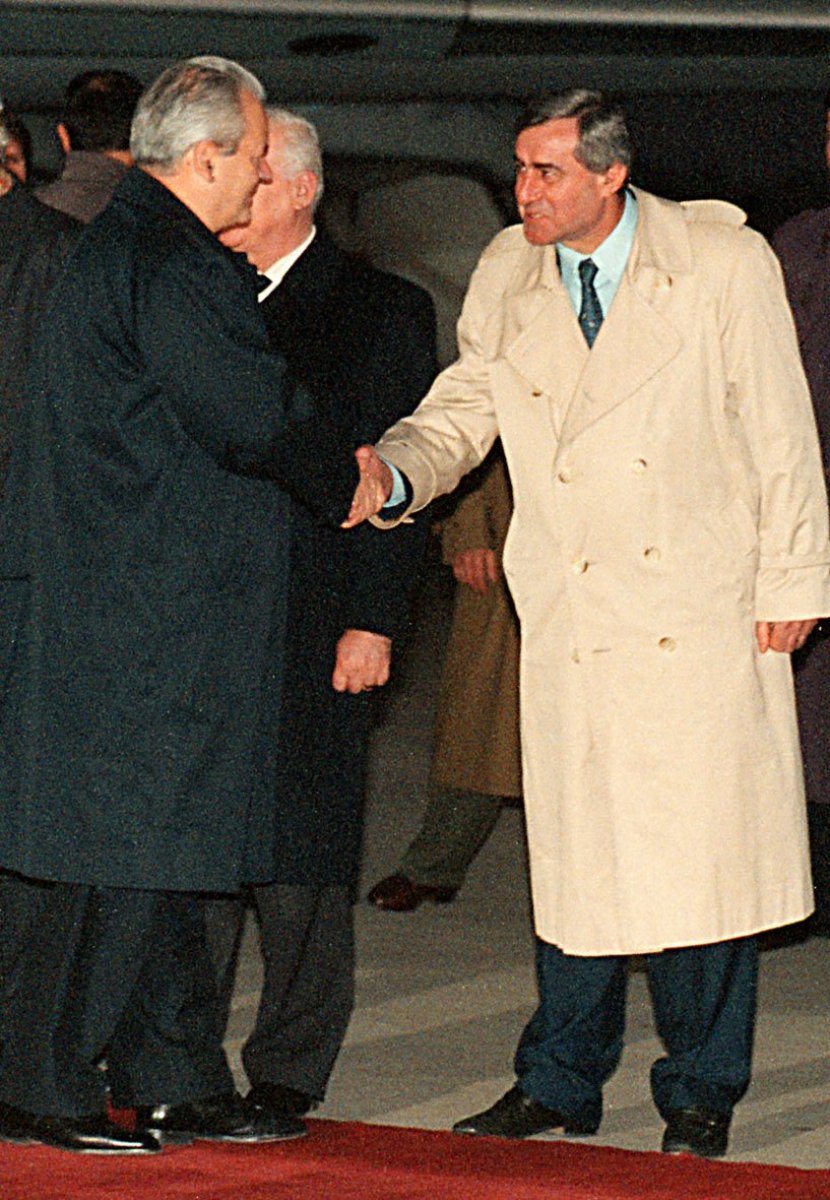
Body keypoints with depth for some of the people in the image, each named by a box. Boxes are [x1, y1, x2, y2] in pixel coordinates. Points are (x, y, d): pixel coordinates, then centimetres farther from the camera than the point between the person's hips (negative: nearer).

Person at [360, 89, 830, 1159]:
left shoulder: (722, 262, -3)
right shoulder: (507, 278, 6)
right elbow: (461, 412, 10)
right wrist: (392, 469, -12)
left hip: (702, 617, -3)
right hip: (570, 618, 3)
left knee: (703, 847, -1)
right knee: (573, 854, 5)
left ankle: (700, 1094, 11)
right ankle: (559, 1083, 18)